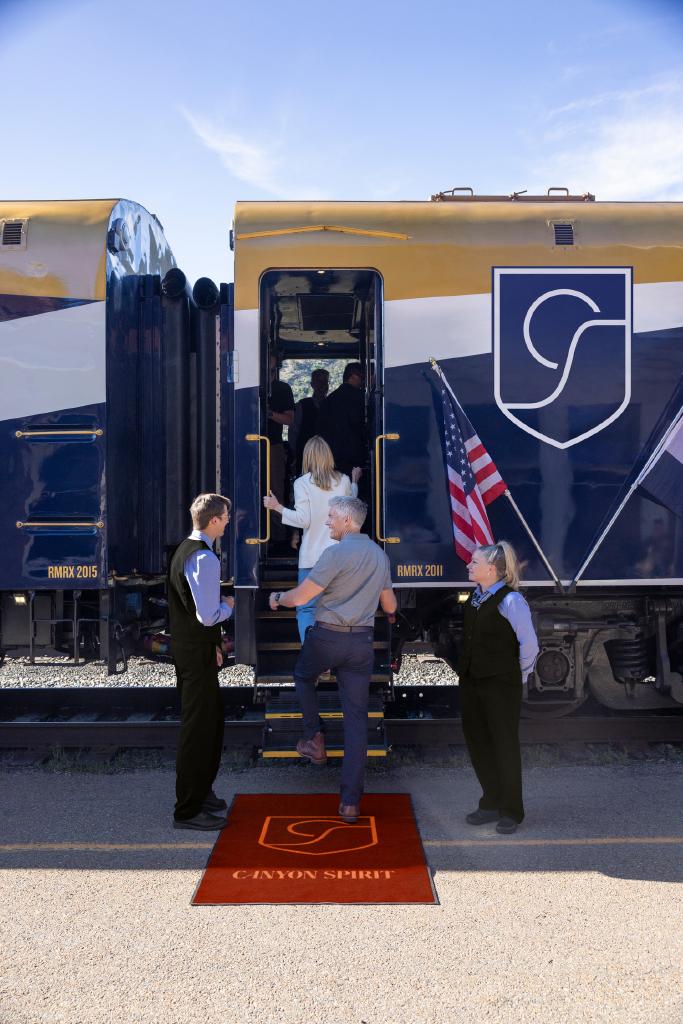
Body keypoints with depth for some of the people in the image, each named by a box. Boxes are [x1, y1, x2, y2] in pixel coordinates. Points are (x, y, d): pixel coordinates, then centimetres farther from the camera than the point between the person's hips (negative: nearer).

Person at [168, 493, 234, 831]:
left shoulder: (184, 550, 11)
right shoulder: (205, 558, -21)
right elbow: (208, 615, -25)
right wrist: (229, 606, -4)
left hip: (187, 647, 10)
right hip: (197, 654, -10)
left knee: (211, 721, 21)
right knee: (198, 727, -1)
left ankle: (200, 792, 35)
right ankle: (188, 810, 8)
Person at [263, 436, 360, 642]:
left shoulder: (302, 483, -6)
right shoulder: (343, 481, 5)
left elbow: (303, 520, -11)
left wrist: (277, 507, -3)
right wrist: (354, 481, 41)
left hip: (312, 557, -3)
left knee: (306, 609, 3)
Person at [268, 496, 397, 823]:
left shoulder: (336, 553, -13)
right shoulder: (380, 555, 9)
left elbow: (300, 597, -14)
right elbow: (390, 606, 20)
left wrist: (278, 598, 7)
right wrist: (389, 612, 44)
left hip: (326, 637, -5)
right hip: (361, 642, 5)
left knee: (303, 678, 29)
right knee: (356, 716, 4)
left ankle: (315, 738, 18)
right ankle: (350, 802, 4)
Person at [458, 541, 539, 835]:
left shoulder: (510, 600, -17)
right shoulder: (475, 596, 7)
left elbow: (529, 644, -15)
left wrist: (518, 675, -4)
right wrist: (466, 670, 14)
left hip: (500, 685, -8)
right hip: (471, 682, 8)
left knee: (505, 746, 3)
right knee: (477, 744, 14)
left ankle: (511, 811, 16)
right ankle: (491, 803, 29)